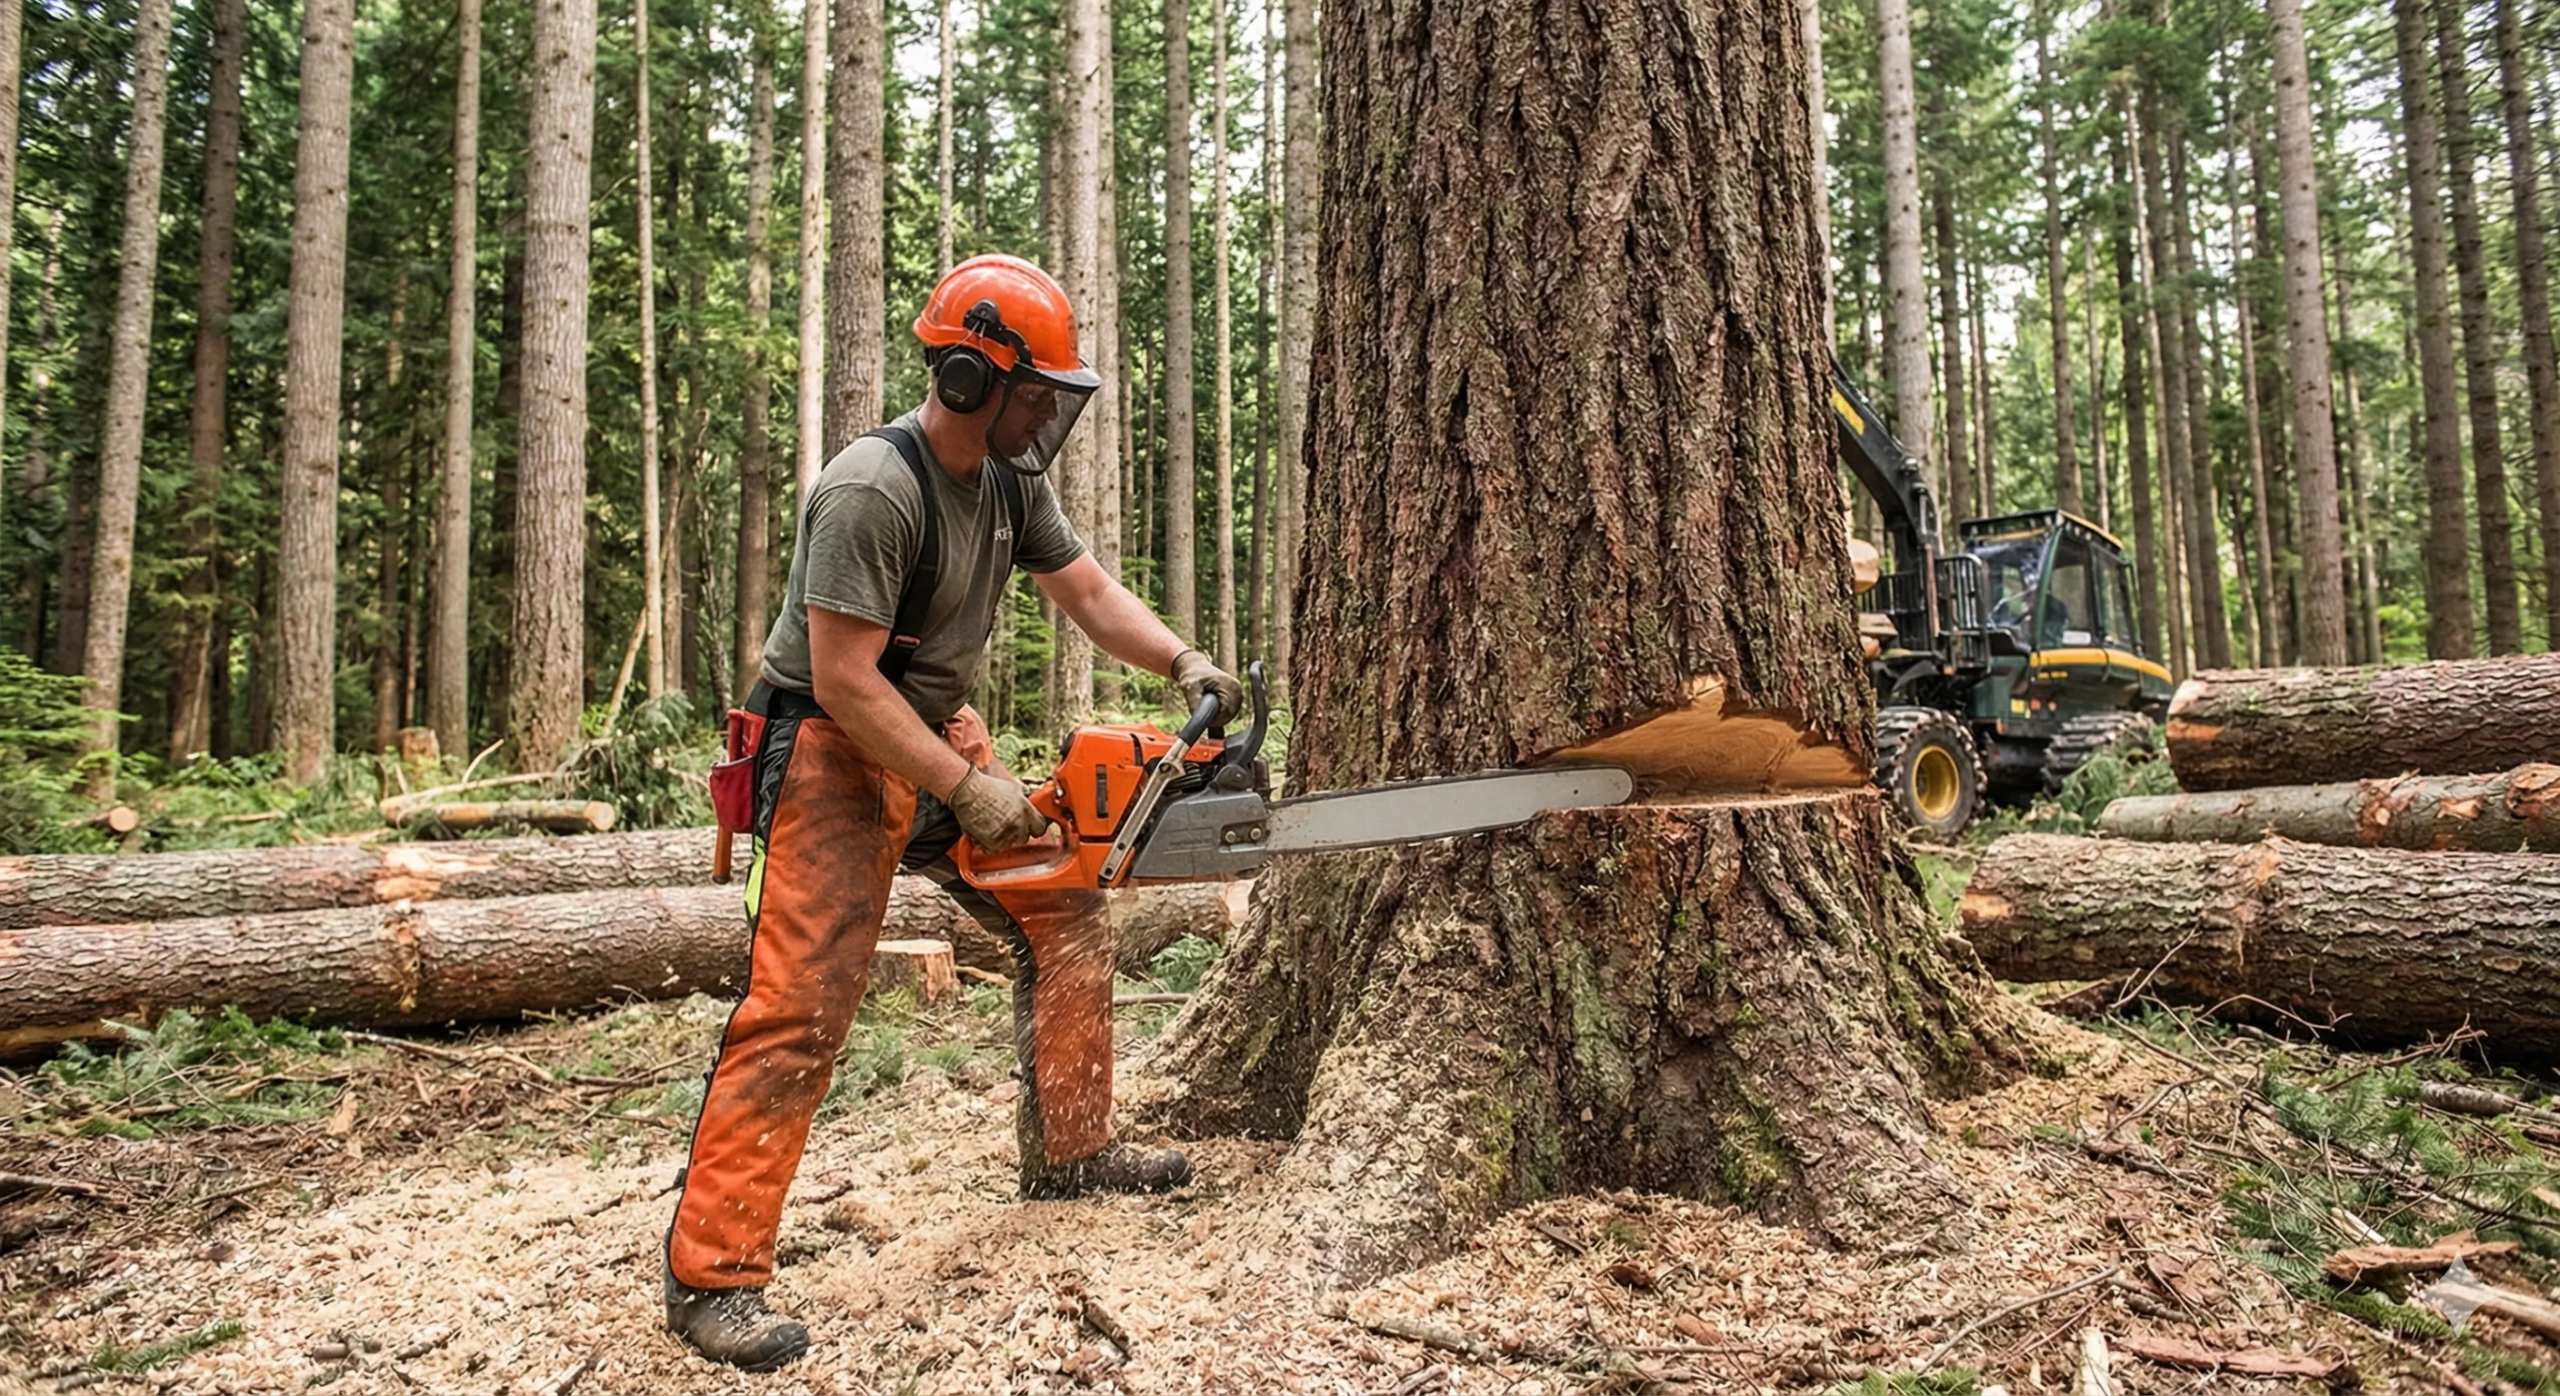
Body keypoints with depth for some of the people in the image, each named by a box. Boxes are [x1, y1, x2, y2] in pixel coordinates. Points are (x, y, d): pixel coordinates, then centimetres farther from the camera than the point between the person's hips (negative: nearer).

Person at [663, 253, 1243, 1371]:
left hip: (939, 736, 9)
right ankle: (709, 1275, 0)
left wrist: (1184, 664, -6)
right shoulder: (872, 491, -25)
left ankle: (1069, 1151, 22)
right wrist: (970, 792, -24)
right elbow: (845, 682, -26)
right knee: (800, 1004, -11)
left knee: (1066, 913, 8)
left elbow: (1088, 591, 9)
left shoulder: (1012, 479, 2)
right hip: (832, 757, -8)